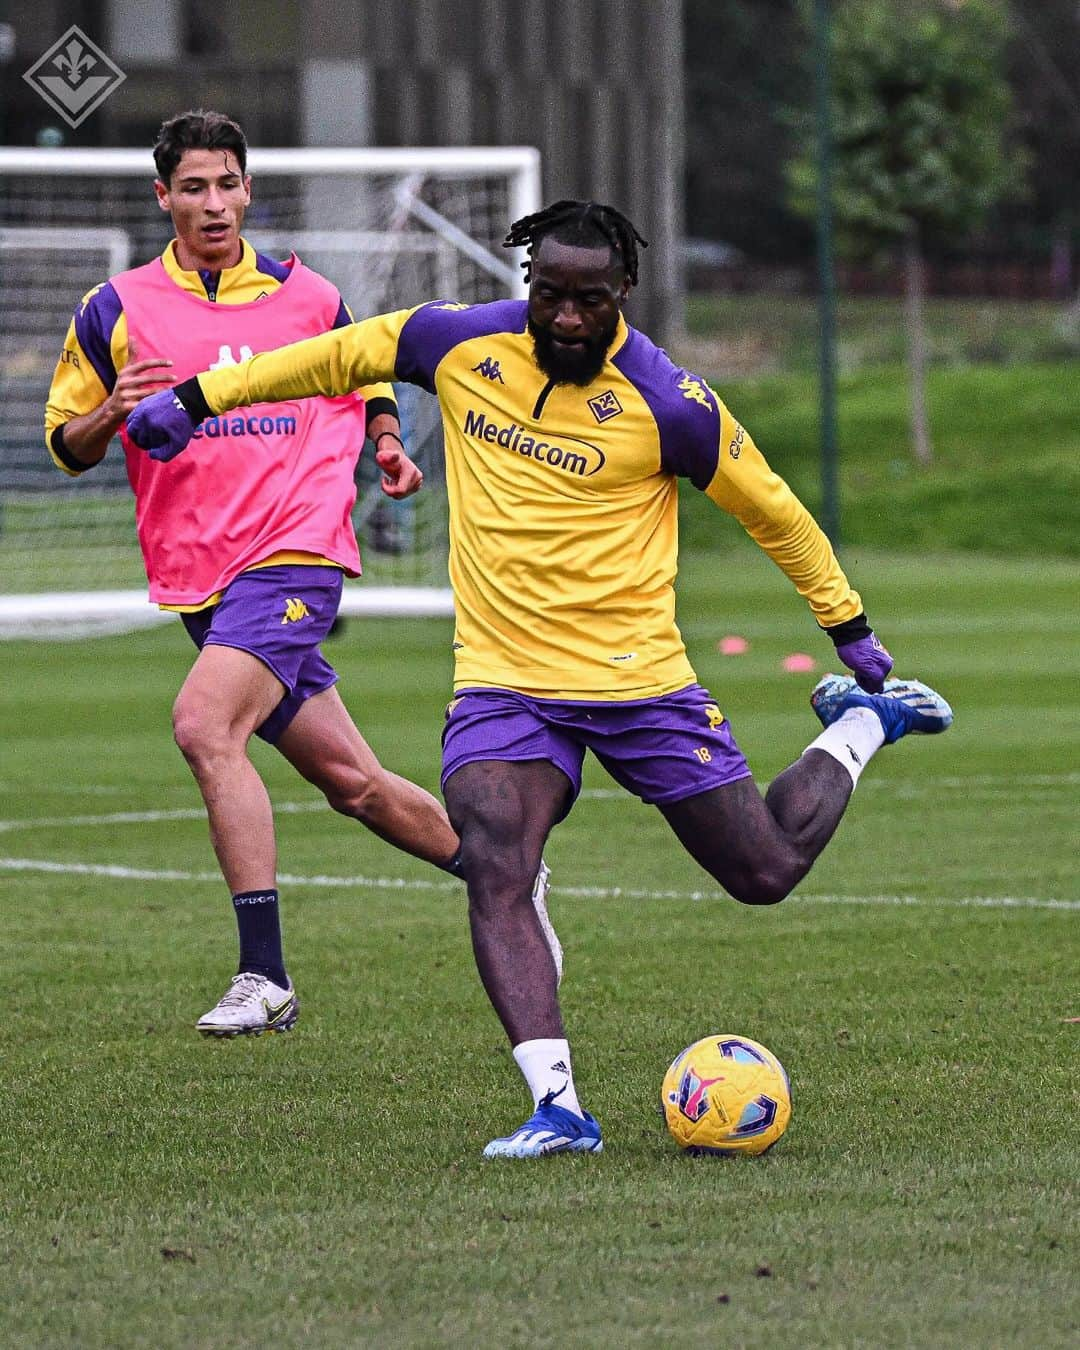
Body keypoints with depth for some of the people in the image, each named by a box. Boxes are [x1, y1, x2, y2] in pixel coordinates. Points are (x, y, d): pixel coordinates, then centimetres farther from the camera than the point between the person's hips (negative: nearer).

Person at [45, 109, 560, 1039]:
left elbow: (369, 379, 24)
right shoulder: (116, 311, 5)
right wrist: (112, 412, -13)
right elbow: (67, 445, 9)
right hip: (200, 576, 3)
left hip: (296, 552, -3)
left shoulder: (306, 297, 7)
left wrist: (387, 443, 4)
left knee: (204, 724, -26)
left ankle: (265, 977, -26)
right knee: (350, 780, 7)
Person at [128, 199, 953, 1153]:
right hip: (502, 682, 2)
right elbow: (344, 355, 15)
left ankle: (862, 724, 35)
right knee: (493, 877, -23)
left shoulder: (667, 404, -12)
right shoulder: (463, 343, -2)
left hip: (639, 680, -2)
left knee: (765, 875, 6)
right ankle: (557, 1109, -28)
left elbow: (770, 509, 1)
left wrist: (851, 628, 10)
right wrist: (199, 397, 18)